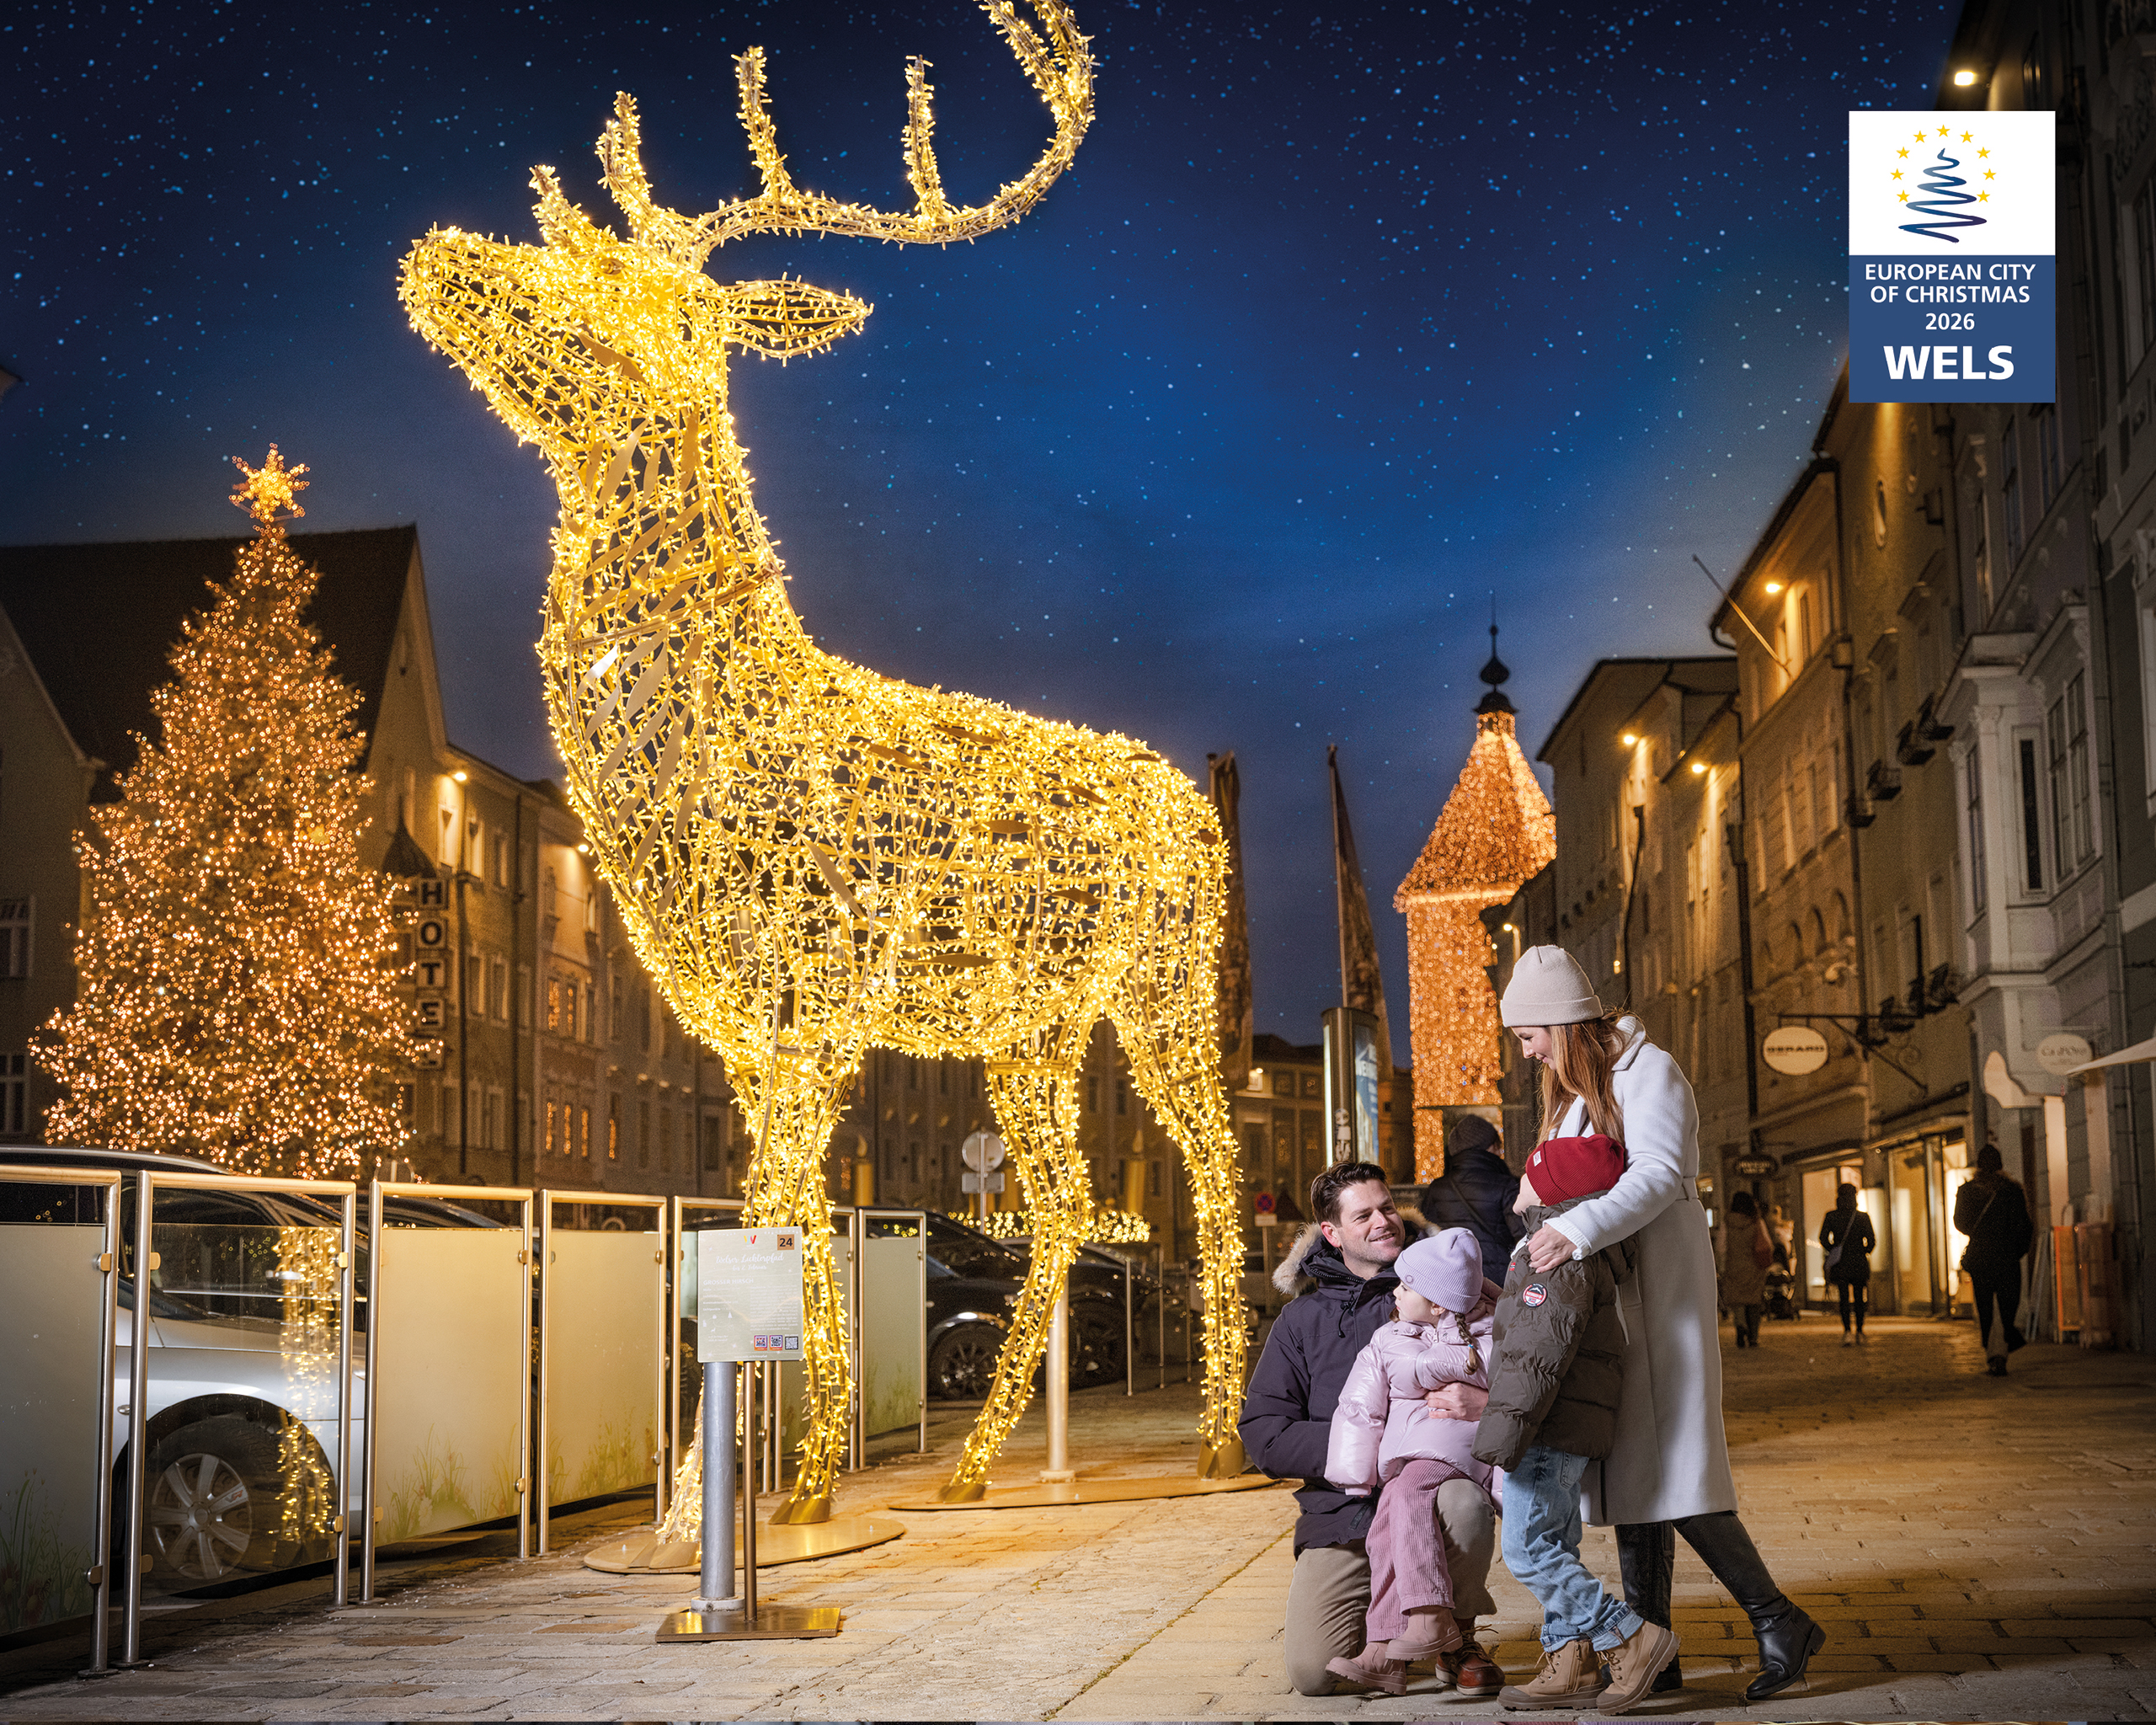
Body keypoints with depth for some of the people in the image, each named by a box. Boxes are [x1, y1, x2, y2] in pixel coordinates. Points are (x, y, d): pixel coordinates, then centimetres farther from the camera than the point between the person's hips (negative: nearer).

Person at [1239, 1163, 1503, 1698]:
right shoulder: (1302, 1321, 11)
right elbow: (1263, 1434, 2)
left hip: (1432, 1492, -1)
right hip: (1343, 1517, 1)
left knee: (1464, 1499, -38)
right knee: (1311, 1673, -17)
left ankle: (1459, 1637, -7)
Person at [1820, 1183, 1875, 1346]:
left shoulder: (1831, 1216, -4)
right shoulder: (1863, 1217, -4)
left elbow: (1823, 1238, -7)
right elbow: (1871, 1240, -7)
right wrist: (1865, 1252, 10)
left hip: (1840, 1263, 0)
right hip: (1859, 1262, 0)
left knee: (1844, 1298, 1)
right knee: (1859, 1297, 14)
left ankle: (1847, 1331, -15)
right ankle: (1859, 1332, 18)